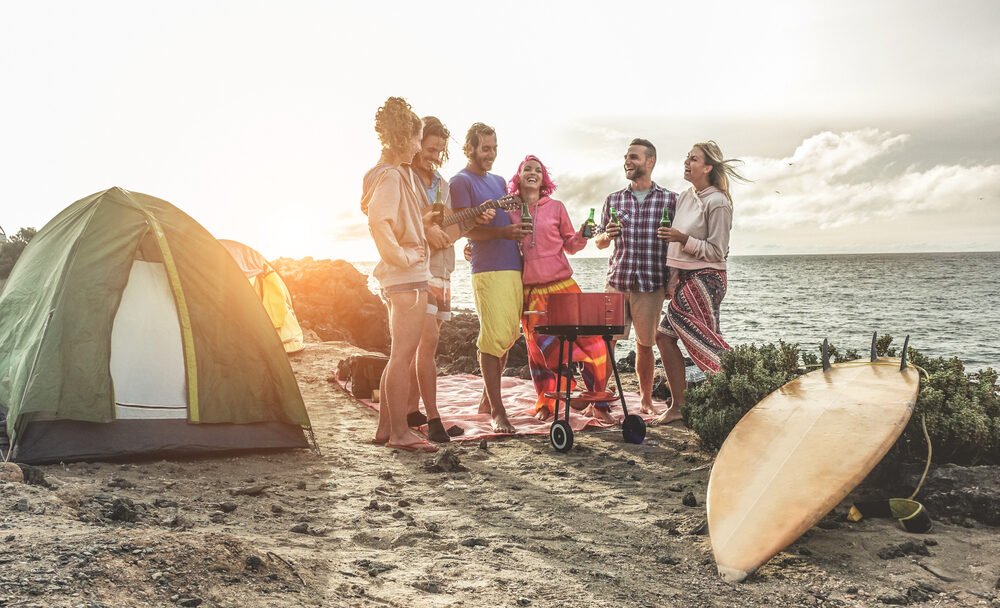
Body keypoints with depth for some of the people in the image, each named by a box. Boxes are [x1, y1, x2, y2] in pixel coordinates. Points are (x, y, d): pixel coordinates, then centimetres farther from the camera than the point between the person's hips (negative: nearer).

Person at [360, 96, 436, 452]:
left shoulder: (395, 173, 17)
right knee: (403, 354, -6)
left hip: (399, 277, 10)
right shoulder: (392, 176, -14)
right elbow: (379, 222, -28)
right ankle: (399, 432, 0)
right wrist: (402, 256, -20)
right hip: (409, 276, -10)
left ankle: (385, 428, 20)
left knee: (399, 354, 14)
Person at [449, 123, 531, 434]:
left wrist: (519, 230, 7)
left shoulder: (499, 181, 23)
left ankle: (487, 399, 22)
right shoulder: (461, 181, -1)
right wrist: (502, 232, -24)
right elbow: (467, 229, -10)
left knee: (508, 338, 10)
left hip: (514, 267, 8)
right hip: (488, 269, -8)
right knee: (492, 340, -8)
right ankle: (497, 411, -5)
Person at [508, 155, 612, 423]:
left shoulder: (556, 207, 6)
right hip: (529, 291, 0)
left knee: (589, 339, -6)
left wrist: (581, 237, -9)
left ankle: (599, 402, 7)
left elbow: (570, 245, 11)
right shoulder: (509, 210, 7)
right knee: (540, 347, 5)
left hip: (562, 285, 0)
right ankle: (545, 404, 23)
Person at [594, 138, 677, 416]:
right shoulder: (613, 199, 10)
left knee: (645, 344, 7)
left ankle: (646, 400, 21)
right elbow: (600, 242, 15)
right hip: (616, 281, 2)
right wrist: (607, 235, -8)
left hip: (651, 284, -1)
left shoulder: (670, 200, 3)